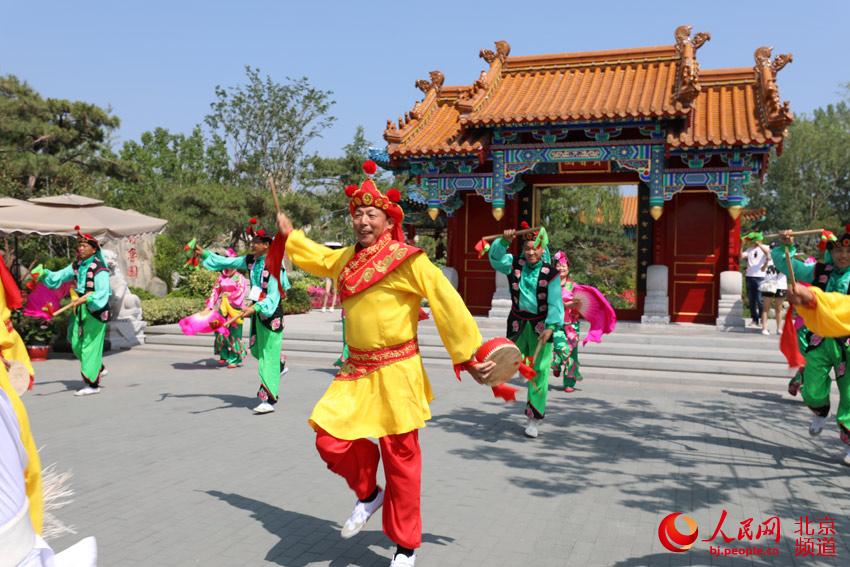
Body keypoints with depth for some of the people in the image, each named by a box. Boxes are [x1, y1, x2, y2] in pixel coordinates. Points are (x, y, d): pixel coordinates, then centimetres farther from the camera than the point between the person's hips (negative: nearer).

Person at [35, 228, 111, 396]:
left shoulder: (99, 269, -16)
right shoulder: (76, 266, 9)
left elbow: (102, 293, -25)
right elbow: (58, 277, 9)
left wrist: (86, 299, -38)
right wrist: (44, 274, -8)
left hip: (95, 310, -8)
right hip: (80, 309, 8)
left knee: (90, 346, -4)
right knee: (77, 344, 13)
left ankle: (92, 384, 5)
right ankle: (99, 369, 34)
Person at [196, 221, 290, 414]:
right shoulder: (251, 261, 3)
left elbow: (273, 296, -25)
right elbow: (227, 262, 13)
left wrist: (254, 308, -34)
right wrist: (204, 254, 10)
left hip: (272, 313, -8)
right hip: (258, 311, 8)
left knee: (268, 355, -7)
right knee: (256, 349, 19)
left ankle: (269, 400, -2)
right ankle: (280, 365, 46)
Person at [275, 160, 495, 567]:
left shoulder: (407, 260, -12)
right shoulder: (347, 259, 10)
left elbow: (448, 305, -13)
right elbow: (318, 258, 33)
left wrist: (469, 357, -11)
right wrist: (290, 235, 39)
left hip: (396, 374, -6)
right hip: (356, 372, 6)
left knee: (401, 458, 3)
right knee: (331, 441, -6)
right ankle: (368, 495, 26)